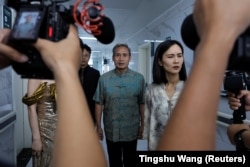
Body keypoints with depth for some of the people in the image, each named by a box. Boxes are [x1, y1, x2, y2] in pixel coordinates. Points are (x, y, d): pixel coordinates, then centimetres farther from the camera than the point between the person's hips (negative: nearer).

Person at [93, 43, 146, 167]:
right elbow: (99, 104, -4)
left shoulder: (139, 78, -8)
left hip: (131, 130, 0)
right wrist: (98, 126, -1)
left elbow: (142, 103, -2)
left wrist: (142, 125, 1)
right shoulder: (104, 79, -8)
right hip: (111, 130, 0)